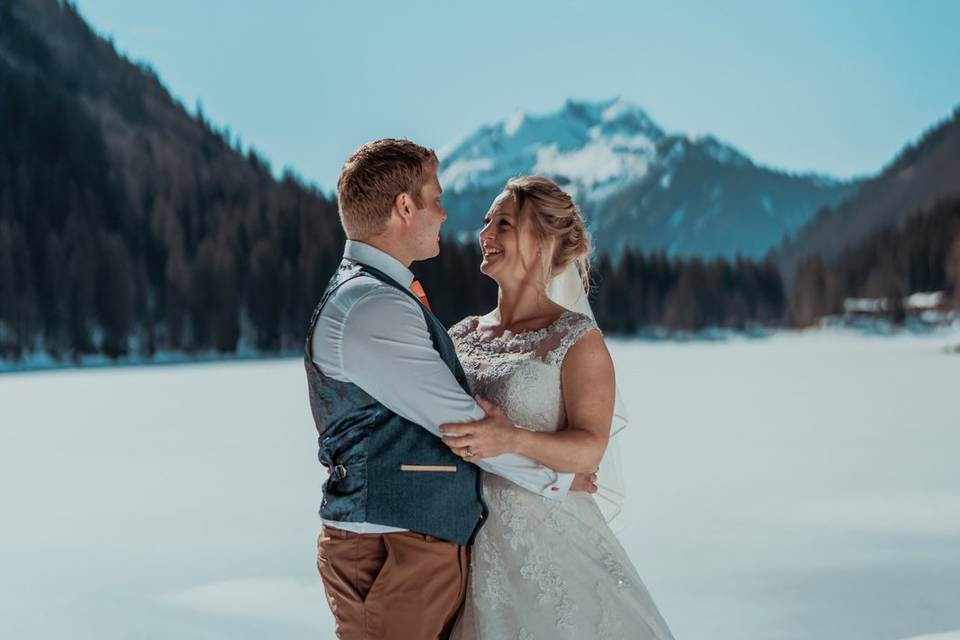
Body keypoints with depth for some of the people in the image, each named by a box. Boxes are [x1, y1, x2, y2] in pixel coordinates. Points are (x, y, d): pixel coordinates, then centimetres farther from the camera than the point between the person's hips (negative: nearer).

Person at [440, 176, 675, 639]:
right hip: (466, 545, 5)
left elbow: (590, 449, -16)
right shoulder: (462, 336, 10)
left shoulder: (577, 339, -5)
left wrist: (510, 439, -31)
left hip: (547, 544, -4)